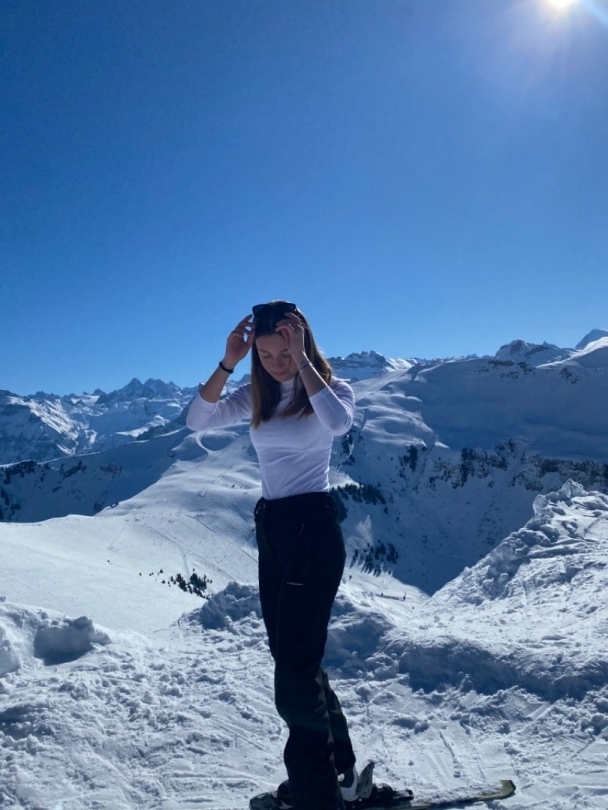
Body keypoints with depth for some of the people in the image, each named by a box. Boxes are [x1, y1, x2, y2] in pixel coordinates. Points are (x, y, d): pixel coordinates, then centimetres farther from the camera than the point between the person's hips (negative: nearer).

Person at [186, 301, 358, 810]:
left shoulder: (331, 386, -5)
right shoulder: (256, 396, 8)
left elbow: (338, 422, -29)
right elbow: (197, 420, -4)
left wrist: (302, 361, -23)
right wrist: (228, 363, -12)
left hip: (314, 530, -7)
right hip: (270, 529, 7)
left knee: (295, 671, -6)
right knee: (296, 663, 16)